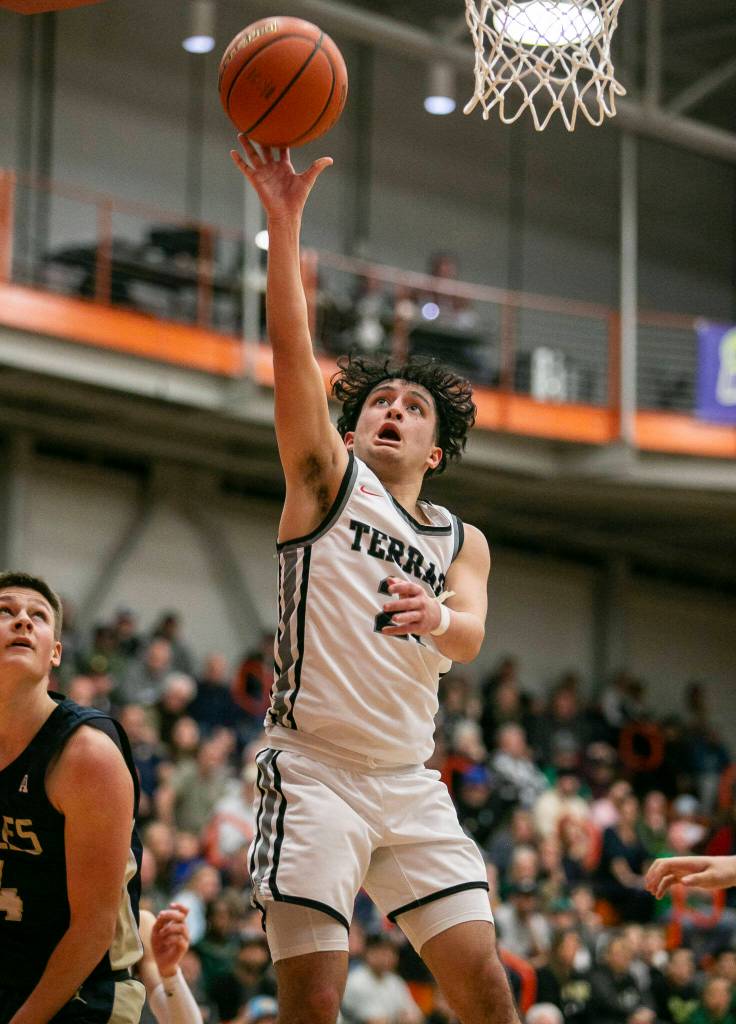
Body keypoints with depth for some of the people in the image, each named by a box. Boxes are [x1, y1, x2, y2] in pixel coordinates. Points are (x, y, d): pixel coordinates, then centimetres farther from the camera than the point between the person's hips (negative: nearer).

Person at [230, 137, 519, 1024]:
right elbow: (291, 348, -8)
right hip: (314, 768, -4)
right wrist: (284, 220, -19)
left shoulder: (463, 542, 16)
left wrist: (437, 618, -31)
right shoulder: (328, 479, 6)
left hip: (410, 783, 4)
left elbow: (471, 634, -6)